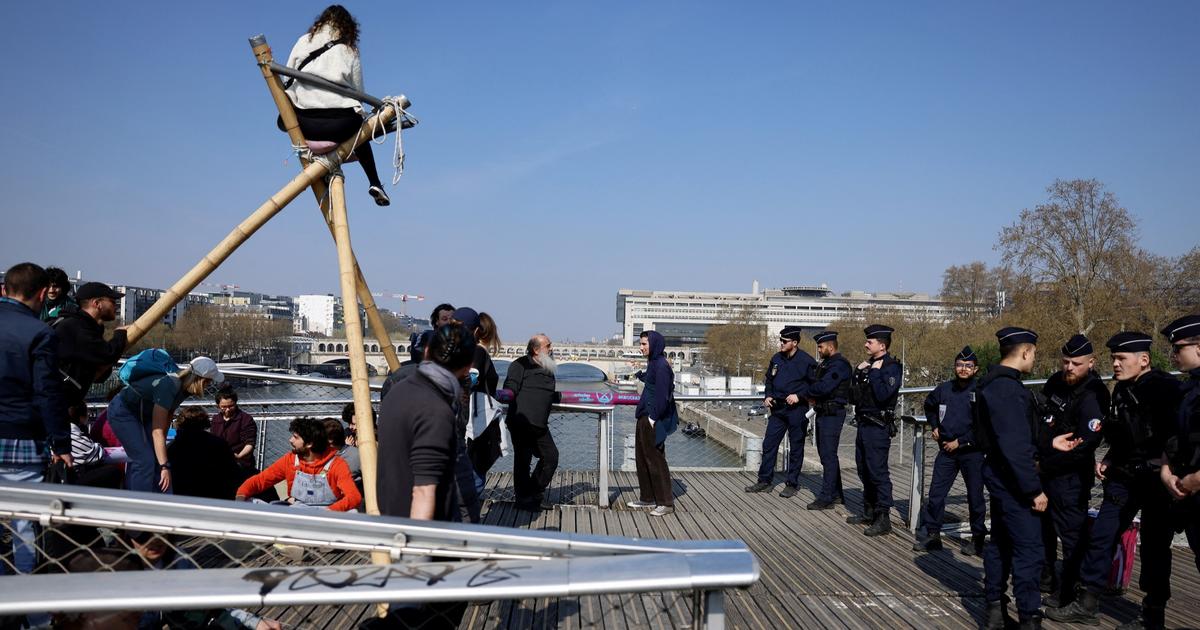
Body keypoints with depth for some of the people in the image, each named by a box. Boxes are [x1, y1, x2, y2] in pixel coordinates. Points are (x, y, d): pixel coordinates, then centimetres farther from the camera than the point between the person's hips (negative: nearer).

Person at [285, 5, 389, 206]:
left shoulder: (303, 41, 13)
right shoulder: (350, 50, 11)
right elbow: (358, 91, 10)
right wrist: (356, 113, 27)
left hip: (305, 123, 0)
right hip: (341, 122, 0)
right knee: (359, 135, 34)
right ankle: (375, 183, 26)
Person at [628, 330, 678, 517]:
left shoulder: (661, 365, -17)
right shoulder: (653, 363, 12)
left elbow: (662, 395, -22)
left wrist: (653, 418, -21)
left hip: (652, 419, -10)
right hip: (645, 417, 10)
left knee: (655, 459, -4)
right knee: (641, 458, 15)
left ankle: (666, 502, 4)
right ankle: (647, 498, 25)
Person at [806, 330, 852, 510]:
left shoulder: (840, 364, -15)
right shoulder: (825, 363, 17)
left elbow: (823, 387, -24)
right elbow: (816, 383, 19)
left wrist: (808, 391, -8)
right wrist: (813, 397, -1)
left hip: (833, 414, -10)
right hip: (823, 413, 10)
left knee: (829, 455, -8)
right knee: (826, 454, 15)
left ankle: (827, 498, -5)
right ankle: (836, 495, 24)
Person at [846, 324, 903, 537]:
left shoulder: (892, 367, -11)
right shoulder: (868, 364, 14)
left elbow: (883, 394, -25)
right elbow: (853, 395, 12)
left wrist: (875, 372, -16)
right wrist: (859, 372, 0)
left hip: (878, 427, -9)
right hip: (863, 424, 9)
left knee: (878, 472, -7)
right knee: (865, 471, 16)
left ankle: (883, 519, -1)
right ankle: (869, 512, 27)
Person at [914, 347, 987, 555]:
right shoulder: (944, 389, 4)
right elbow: (929, 405, 26)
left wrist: (961, 442, -14)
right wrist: (934, 426, 15)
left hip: (972, 452, -4)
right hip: (946, 451, 4)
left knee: (975, 496, 8)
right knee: (935, 493, 3)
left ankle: (978, 538, 22)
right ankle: (932, 534, 14)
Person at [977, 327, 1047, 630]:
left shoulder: (991, 383, 10)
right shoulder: (1010, 389, -22)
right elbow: (1017, 447, -25)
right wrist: (1034, 489, -21)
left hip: (998, 474, 11)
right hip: (1013, 479, -11)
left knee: (1001, 541, 17)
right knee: (1029, 549, -4)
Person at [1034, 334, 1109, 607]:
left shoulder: (1092, 397, -20)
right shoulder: (1056, 381, 3)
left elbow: (1085, 445, -25)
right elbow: (1039, 417, 19)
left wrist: (1046, 466, -18)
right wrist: (1036, 456, 10)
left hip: (1070, 475, -9)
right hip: (1043, 468, 9)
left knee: (1070, 531, 0)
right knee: (1042, 523, 21)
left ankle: (1068, 589, 11)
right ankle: (1045, 575, 39)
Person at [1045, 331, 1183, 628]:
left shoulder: (1166, 387, -13)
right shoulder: (1122, 389, 10)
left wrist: (1162, 469, -23)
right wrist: (1109, 458, 9)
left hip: (1157, 481, -7)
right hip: (1123, 478, 7)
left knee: (1154, 547, 4)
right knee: (1100, 536, 3)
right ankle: (1087, 605, 11)